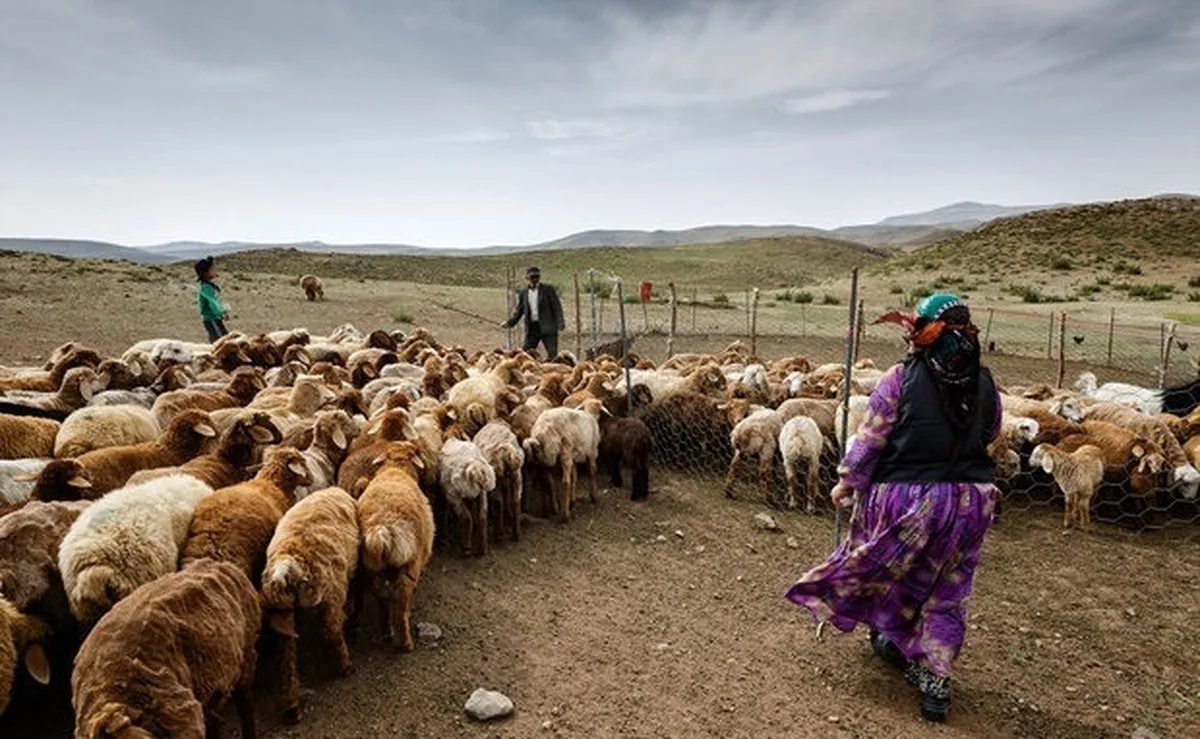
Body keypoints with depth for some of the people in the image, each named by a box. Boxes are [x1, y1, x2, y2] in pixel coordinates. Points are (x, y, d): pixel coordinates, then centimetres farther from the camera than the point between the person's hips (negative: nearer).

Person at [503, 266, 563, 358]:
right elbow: (519, 311, 17)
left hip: (547, 327, -4)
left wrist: (560, 323, -14)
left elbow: (557, 307, -2)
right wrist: (510, 322, 3)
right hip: (532, 328, 4)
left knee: (552, 355, -8)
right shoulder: (523, 293, 11)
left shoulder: (548, 289, 1)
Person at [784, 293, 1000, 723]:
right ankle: (935, 680, 20)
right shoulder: (985, 384, 0)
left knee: (890, 569, 22)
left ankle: (893, 640, 42)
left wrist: (847, 483, 1)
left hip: (906, 496, -3)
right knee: (947, 593, 16)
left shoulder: (901, 379, -12)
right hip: (970, 499, 3)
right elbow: (990, 434, 15)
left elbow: (869, 439, -10)